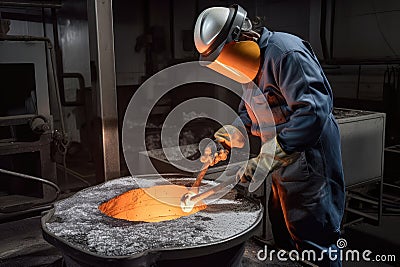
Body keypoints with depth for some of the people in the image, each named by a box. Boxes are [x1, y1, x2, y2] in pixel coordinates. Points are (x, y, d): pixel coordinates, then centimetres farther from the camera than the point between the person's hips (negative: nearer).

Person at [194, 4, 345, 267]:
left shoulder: (285, 53, -23)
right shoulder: (253, 62, 10)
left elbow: (314, 108, -33)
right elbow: (249, 110, 20)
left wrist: (271, 157, -38)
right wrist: (234, 131, 0)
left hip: (308, 164, -10)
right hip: (284, 166, 10)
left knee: (314, 245, 1)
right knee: (283, 235, 23)